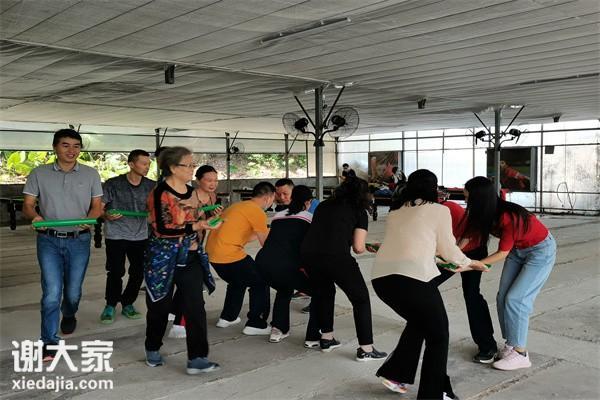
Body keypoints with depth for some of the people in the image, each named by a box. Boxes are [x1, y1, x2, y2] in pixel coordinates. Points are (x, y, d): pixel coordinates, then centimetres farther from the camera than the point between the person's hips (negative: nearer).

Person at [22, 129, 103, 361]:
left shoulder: (91, 174, 2)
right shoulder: (39, 174, 1)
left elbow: (97, 206, 6)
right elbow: (27, 205, 2)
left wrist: (88, 220, -16)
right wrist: (35, 216, -21)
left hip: (79, 240, 1)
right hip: (49, 240, -1)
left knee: (73, 291, 12)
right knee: (51, 292, -7)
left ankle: (68, 315, 46)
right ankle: (49, 342, 4)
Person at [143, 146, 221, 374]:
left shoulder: (191, 191, 8)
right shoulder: (160, 193, -14)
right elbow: (162, 228, -24)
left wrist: (207, 219, 4)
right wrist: (196, 226, -28)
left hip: (190, 258, 5)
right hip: (163, 259, -5)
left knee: (195, 307, -4)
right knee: (160, 307, 11)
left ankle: (197, 358, -1)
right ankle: (153, 350, 33)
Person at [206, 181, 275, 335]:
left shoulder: (239, 206, 18)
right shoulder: (257, 212, -9)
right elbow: (267, 244, -6)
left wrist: (263, 232, 32)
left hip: (213, 253, 9)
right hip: (229, 255, -9)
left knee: (238, 281, 30)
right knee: (261, 282, 6)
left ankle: (227, 317, 35)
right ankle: (256, 324, 8)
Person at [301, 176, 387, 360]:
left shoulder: (324, 205, 26)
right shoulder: (359, 212, 13)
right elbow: (358, 248, 6)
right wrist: (363, 247, 28)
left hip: (308, 253, 5)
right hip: (336, 256, -5)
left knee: (323, 292, 30)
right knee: (361, 298, 12)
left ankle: (326, 339, 34)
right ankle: (366, 349, 10)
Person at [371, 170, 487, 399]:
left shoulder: (395, 212, 24)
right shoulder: (439, 210, 10)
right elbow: (448, 249, 18)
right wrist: (467, 263, 38)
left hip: (380, 276, 6)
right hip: (411, 276, -6)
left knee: (418, 321, 29)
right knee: (438, 334, 15)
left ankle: (395, 374, 28)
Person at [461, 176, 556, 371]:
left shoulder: (509, 217, -35)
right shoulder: (486, 214, -14)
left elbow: (502, 253, -25)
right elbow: (469, 236, -8)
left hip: (541, 250, -7)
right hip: (518, 250, 7)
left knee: (515, 299, -12)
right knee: (502, 297, 1)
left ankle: (521, 354, -2)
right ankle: (510, 344, 14)